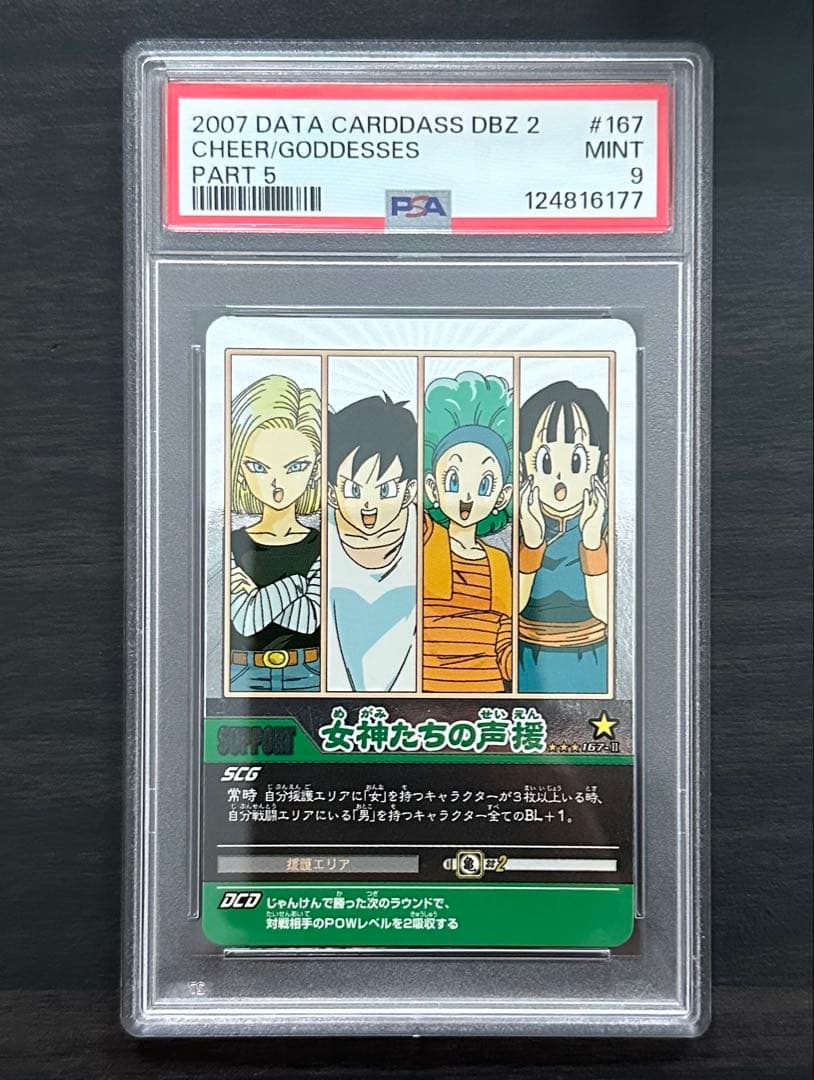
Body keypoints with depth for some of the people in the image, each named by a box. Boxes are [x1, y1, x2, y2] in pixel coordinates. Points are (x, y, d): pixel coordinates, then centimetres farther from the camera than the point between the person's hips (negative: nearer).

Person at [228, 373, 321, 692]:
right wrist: (295, 582, -16)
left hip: (306, 673, 0)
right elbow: (245, 620, -16)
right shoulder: (233, 545, -5)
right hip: (248, 675, 0)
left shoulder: (320, 546, -5)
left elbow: (310, 619, -17)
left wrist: (254, 592, -14)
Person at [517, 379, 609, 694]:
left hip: (588, 661, 0)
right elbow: (511, 605, -18)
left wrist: (592, 540, -27)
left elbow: (604, 611, -19)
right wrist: (532, 540, -26)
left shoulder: (601, 528, -9)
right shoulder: (522, 526, -8)